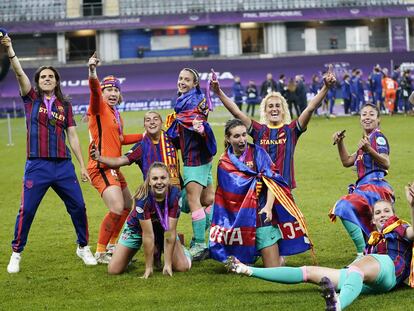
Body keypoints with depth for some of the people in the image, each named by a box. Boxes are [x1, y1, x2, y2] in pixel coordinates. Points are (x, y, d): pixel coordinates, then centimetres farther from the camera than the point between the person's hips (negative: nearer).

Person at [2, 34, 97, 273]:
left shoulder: (65, 105, 11)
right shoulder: (31, 98, 7)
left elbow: (73, 137, 11)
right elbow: (20, 73, -9)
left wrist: (83, 166, 7)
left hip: (64, 165, 2)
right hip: (37, 165, -2)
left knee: (78, 206, 3)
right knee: (27, 211, -4)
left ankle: (83, 247, 22)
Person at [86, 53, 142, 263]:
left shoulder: (116, 114, 17)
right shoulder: (99, 107, -8)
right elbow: (94, 90, -31)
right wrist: (92, 73, -50)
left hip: (113, 167, 10)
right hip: (101, 166, -10)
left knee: (127, 206, 22)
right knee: (117, 209, -20)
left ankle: (111, 245, 35)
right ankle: (100, 253, -8)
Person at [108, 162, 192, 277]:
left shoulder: (175, 194, -30)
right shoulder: (143, 198, -36)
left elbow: (170, 233, -26)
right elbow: (148, 235, -33)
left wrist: (168, 264, -26)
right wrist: (149, 267, -28)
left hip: (162, 227, 2)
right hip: (137, 228, -2)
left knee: (183, 267, -11)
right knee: (113, 270, -7)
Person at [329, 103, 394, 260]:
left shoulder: (378, 137, -6)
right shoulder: (366, 140, 21)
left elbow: (386, 164, -21)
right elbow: (347, 162, 25)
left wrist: (368, 150, -37)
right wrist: (340, 143, 12)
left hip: (374, 187, -10)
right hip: (365, 187, 10)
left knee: (344, 207, -27)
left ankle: (362, 253, -29)